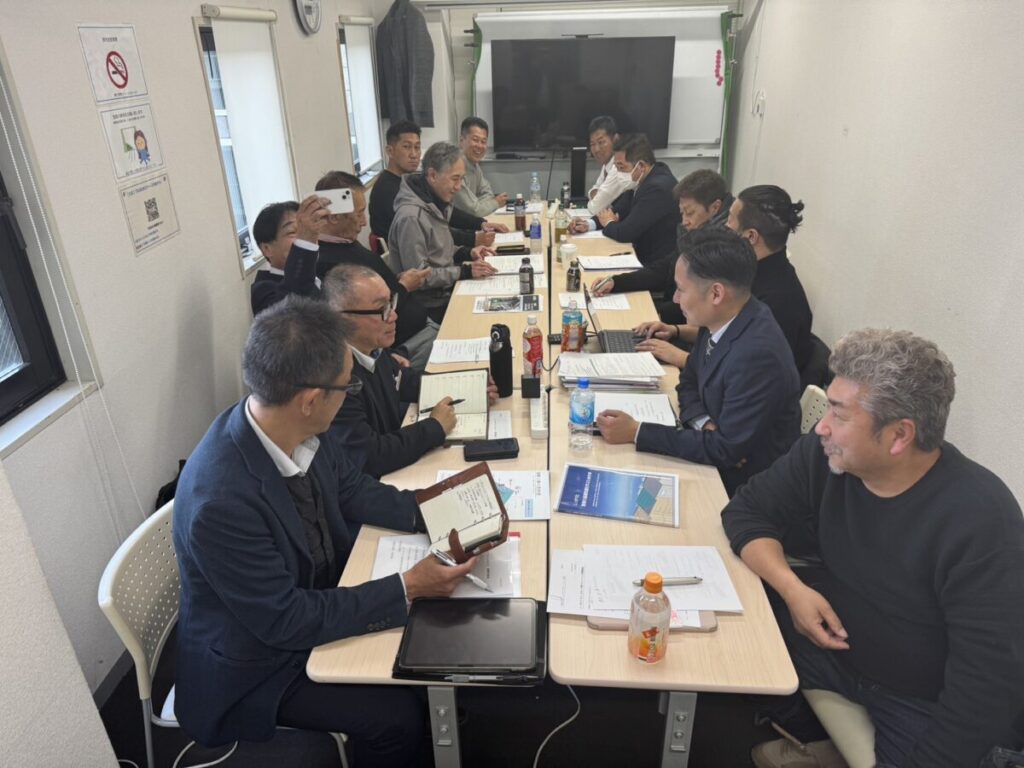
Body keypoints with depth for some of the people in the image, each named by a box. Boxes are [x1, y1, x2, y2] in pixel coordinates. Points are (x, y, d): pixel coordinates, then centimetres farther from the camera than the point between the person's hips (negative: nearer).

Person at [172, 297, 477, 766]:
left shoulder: (292, 430, -17)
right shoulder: (220, 501, -37)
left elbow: (350, 489, 1)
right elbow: (283, 621, -28)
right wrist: (408, 587, -26)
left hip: (316, 595, 7)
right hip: (258, 660, -6)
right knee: (397, 717, -11)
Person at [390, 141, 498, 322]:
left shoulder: (437, 203, 6)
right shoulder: (411, 217, -23)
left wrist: (466, 253, 1)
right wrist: (465, 271, -25)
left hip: (447, 291, 9)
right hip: (433, 307, -9)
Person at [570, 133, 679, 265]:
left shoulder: (658, 187, -25)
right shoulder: (641, 180, 2)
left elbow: (625, 233, -25)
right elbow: (619, 211, 12)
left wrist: (608, 223, -4)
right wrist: (589, 224, -5)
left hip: (658, 265, -8)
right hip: (643, 254, 8)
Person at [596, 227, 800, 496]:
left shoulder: (757, 353, -30)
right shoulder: (722, 320, -6)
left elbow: (727, 450, -26)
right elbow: (689, 382, 8)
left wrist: (637, 432, -23)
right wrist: (706, 426, -13)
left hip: (743, 484, -6)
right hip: (719, 458, 6)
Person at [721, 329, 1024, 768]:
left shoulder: (980, 522, -28)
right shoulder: (825, 454, -14)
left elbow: (988, 686, -26)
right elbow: (747, 511, -5)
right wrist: (791, 586, -21)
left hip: (928, 705, -4)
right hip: (836, 640, 5)